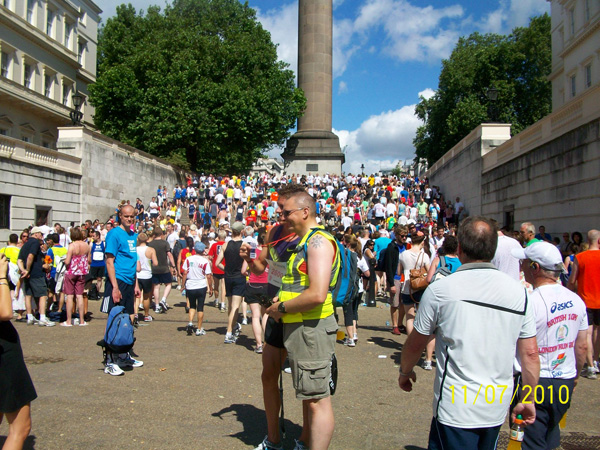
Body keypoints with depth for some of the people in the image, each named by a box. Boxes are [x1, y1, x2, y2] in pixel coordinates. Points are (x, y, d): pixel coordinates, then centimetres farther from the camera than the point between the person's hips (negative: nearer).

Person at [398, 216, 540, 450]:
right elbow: (530, 354, 2)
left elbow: (415, 344, -3)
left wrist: (405, 372, 16)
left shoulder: (440, 290, -14)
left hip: (456, 408, -5)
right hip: (498, 408, 5)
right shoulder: (518, 291, -3)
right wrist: (527, 400, 15)